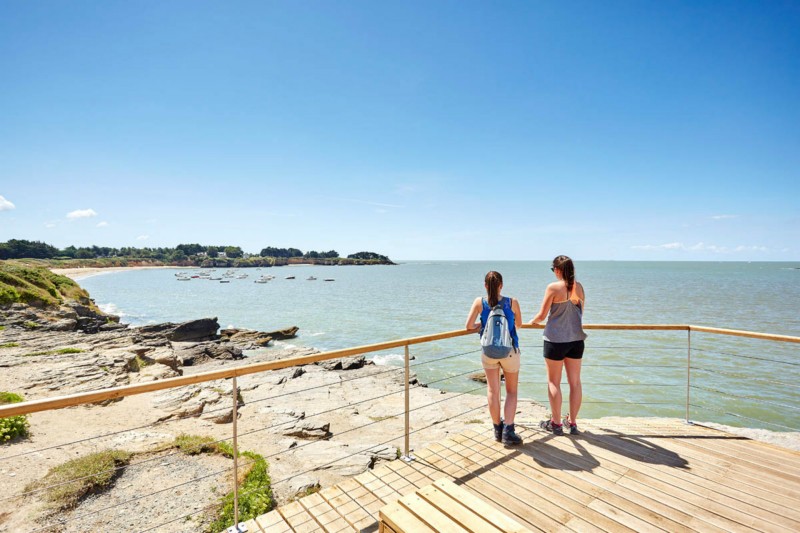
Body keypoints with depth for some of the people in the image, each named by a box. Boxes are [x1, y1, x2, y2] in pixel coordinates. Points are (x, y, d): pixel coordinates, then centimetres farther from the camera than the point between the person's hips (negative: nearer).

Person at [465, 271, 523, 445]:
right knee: (511, 391, 12)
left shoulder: (480, 302, -9)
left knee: (492, 390, 14)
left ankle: (498, 429, 21)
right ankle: (508, 431, 4)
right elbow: (519, 324, 8)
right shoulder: (512, 302, -9)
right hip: (510, 351, -1)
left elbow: (469, 326, -11)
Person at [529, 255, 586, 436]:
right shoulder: (579, 287, 3)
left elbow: (542, 315, -8)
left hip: (555, 339, -5)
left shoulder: (553, 287, -12)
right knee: (575, 382, 13)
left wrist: (531, 322, 13)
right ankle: (573, 423, 22)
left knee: (553, 382, 8)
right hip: (576, 339, 5)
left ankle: (556, 423, 16)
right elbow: (581, 312, 14)